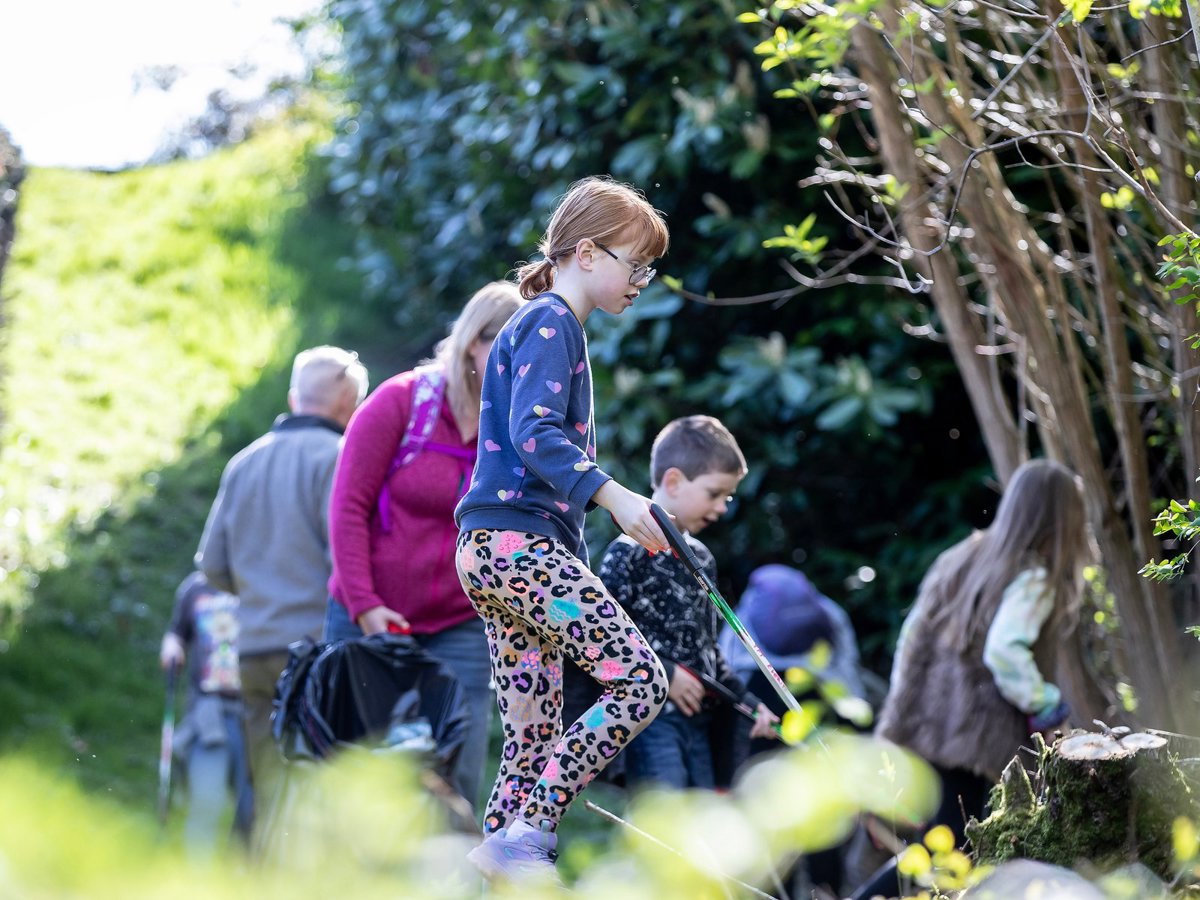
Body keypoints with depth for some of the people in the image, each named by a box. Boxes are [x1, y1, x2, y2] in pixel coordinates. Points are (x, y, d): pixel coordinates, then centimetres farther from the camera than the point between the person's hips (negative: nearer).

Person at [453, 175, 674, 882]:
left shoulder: (552, 325, 24)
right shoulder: (551, 323, -6)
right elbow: (534, 434, -19)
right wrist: (610, 493, -28)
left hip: (496, 554, 10)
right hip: (519, 540, -10)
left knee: (536, 732, 6)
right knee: (642, 683, -14)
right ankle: (527, 836, -16)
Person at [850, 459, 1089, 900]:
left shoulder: (964, 556, 12)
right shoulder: (1033, 580, -11)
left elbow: (914, 632, 13)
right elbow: (1005, 652, -25)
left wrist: (900, 709, 18)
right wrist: (1044, 702, -10)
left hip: (926, 717, 8)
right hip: (976, 732, -8)